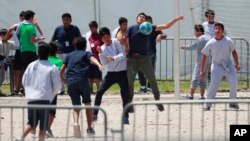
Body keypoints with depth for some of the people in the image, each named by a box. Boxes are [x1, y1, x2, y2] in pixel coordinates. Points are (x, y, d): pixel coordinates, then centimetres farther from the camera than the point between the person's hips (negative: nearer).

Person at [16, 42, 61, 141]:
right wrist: (52, 94, 17)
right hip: (44, 99, -4)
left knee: (31, 123, 12)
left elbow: (24, 81, 13)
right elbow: (57, 86, -2)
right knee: (43, 125, 3)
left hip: (31, 99, 4)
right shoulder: (52, 68, -4)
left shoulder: (31, 66, 8)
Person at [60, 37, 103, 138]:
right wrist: (99, 65, -30)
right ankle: (89, 128, 18)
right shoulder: (86, 54, 14)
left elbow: (61, 71, 24)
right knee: (87, 104, 17)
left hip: (70, 82, 2)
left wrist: (63, 79, 44)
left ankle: (76, 123, -26)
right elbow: (92, 59, -10)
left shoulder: (69, 56, 25)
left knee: (76, 106, 4)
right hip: (82, 80, -2)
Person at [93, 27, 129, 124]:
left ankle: (126, 117, -1)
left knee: (124, 95, -10)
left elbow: (123, 54, -16)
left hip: (122, 72, -4)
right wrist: (100, 53, -19)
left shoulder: (116, 42, -7)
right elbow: (104, 63, -3)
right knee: (99, 92, -4)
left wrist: (114, 58, -32)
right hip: (111, 73, 4)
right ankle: (94, 114, 5)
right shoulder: (103, 48, 4)